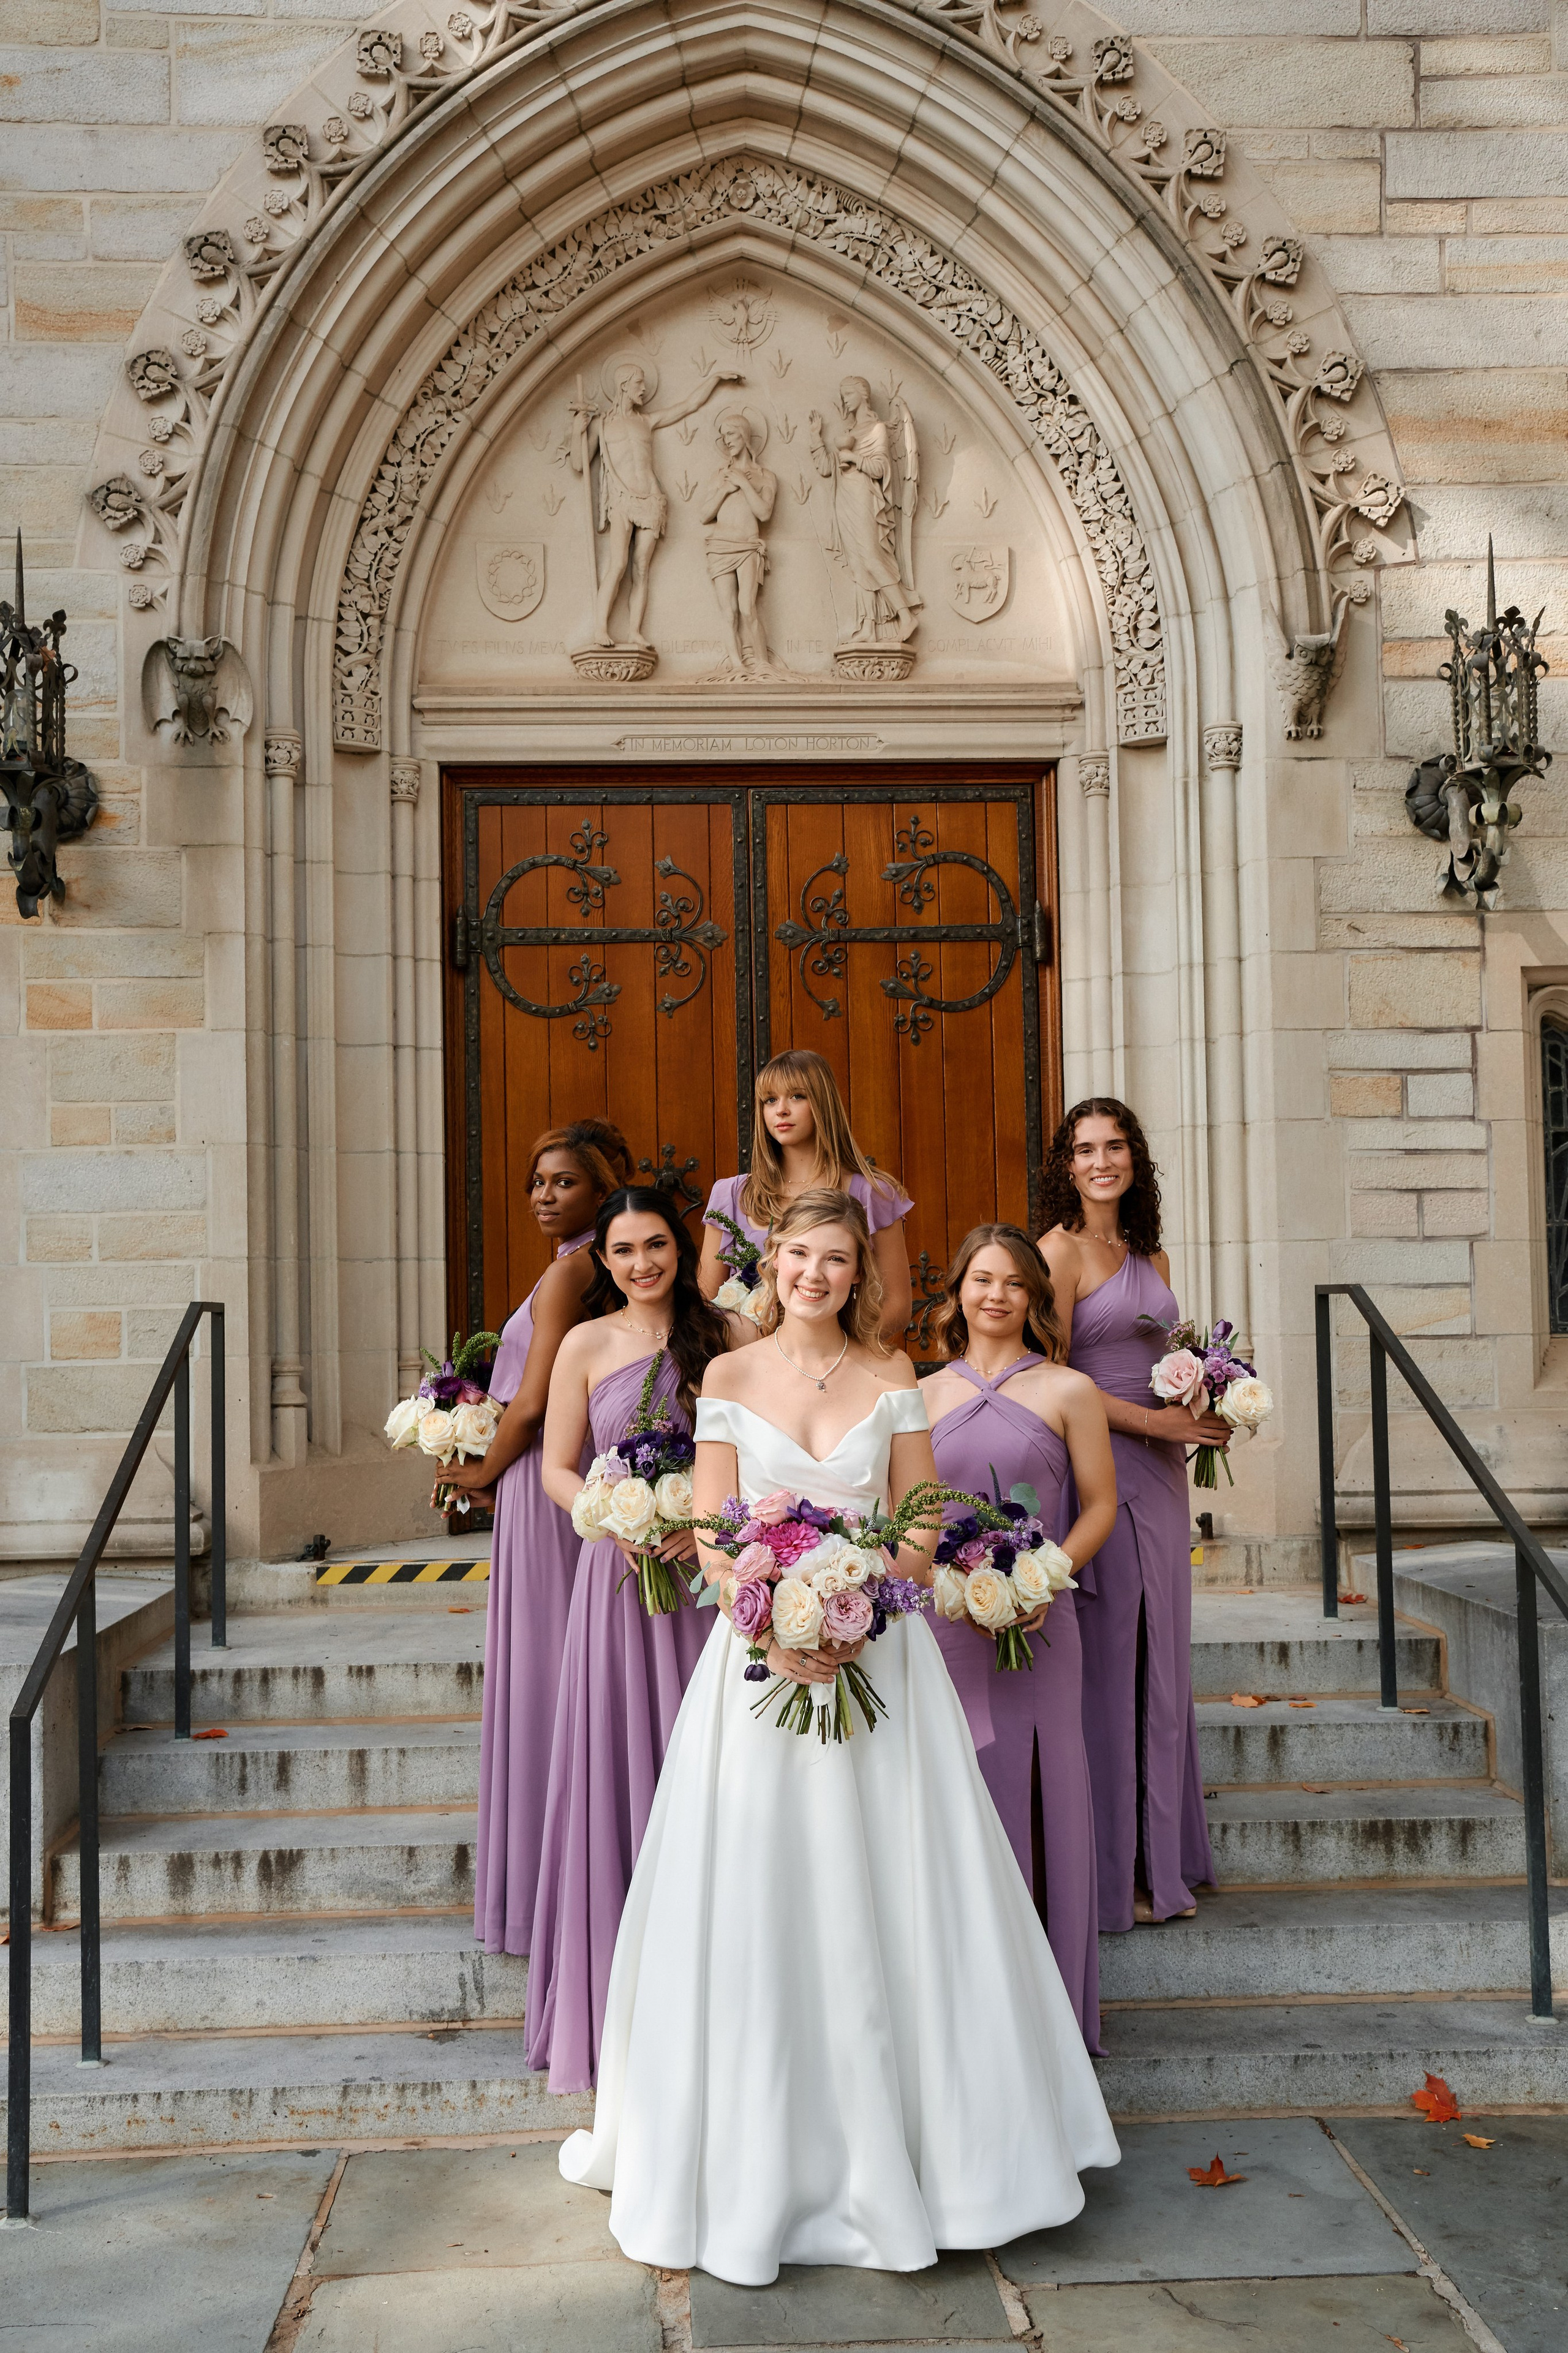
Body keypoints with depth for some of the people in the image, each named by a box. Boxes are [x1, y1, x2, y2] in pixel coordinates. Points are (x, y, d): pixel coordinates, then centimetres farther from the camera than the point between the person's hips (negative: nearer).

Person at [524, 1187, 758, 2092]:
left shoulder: (733, 1334, 3)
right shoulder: (586, 1346, 5)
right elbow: (558, 1470, 7)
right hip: (621, 1575, 0)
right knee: (620, 1768, 3)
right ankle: (626, 2001, 15)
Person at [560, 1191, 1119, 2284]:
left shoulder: (892, 1374, 3)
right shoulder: (730, 1377, 1)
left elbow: (919, 1531, 2)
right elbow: (715, 1536, -2)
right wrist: (776, 1632, -16)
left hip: (878, 1651, 1)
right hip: (762, 1650, 0)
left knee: (891, 1896, 5)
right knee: (760, 1897, 3)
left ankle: (912, 2145, 22)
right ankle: (765, 2155, 20)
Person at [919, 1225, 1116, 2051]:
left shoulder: (1068, 1392, 2)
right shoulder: (925, 1394, 10)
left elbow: (1099, 1505, 2)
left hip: (1034, 1627, -2)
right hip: (941, 1625, 2)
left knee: (1031, 1793, 2)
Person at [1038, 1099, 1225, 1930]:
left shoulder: (1151, 1255, 15)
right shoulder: (1058, 1250, -8)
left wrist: (1204, 1410, 3)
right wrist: (1157, 1422, -15)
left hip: (1159, 1473, 8)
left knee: (1160, 1663, 13)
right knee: (1105, 1664, -1)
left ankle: (1161, 1862, 25)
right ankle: (1109, 1874, 11)